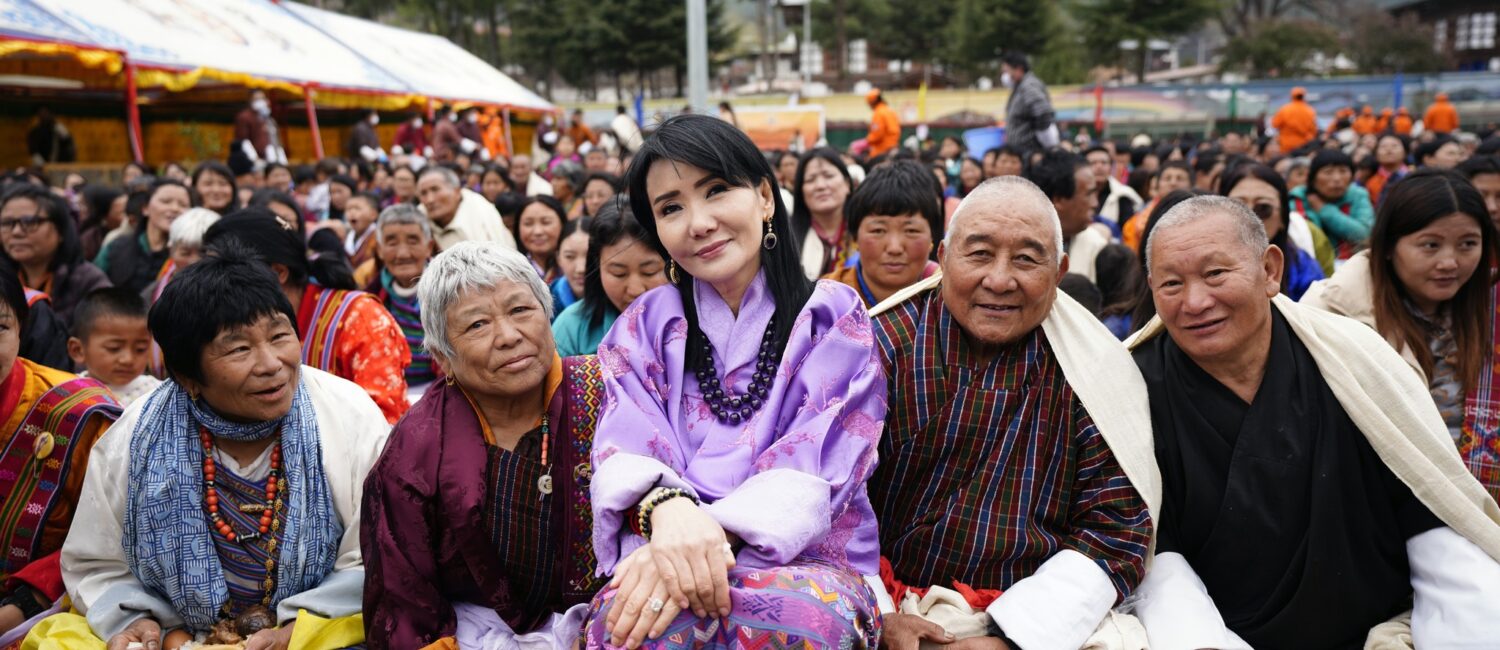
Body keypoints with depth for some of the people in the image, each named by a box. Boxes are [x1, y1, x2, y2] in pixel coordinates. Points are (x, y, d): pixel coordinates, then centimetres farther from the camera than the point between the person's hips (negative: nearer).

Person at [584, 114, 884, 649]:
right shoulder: (646, 326, 12)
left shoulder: (832, 318, 5)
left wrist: (714, 530, -25)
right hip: (665, 556, 0)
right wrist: (666, 506, -28)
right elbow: (625, 445, -3)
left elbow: (817, 463, -8)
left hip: (807, 558, 0)